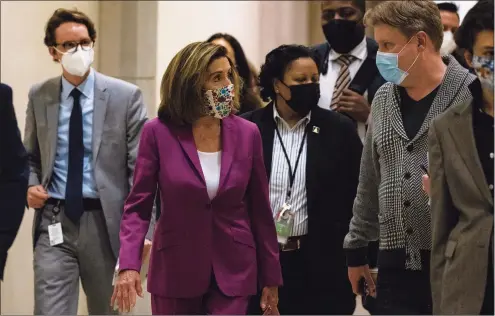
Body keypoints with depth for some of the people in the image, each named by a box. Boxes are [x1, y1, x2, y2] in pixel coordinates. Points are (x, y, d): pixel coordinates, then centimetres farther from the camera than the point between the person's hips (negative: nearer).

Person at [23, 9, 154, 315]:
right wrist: (31, 185, -3)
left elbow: (141, 168, -5)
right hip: (54, 222, 1)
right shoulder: (39, 96, 6)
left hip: (105, 222, -1)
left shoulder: (126, 96, -3)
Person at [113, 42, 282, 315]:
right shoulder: (158, 133, -7)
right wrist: (129, 265, -19)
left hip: (232, 272, 1)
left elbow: (260, 211, 5)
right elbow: (138, 206, -5)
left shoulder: (247, 134, -1)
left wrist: (271, 278, 6)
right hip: (175, 272, -1)